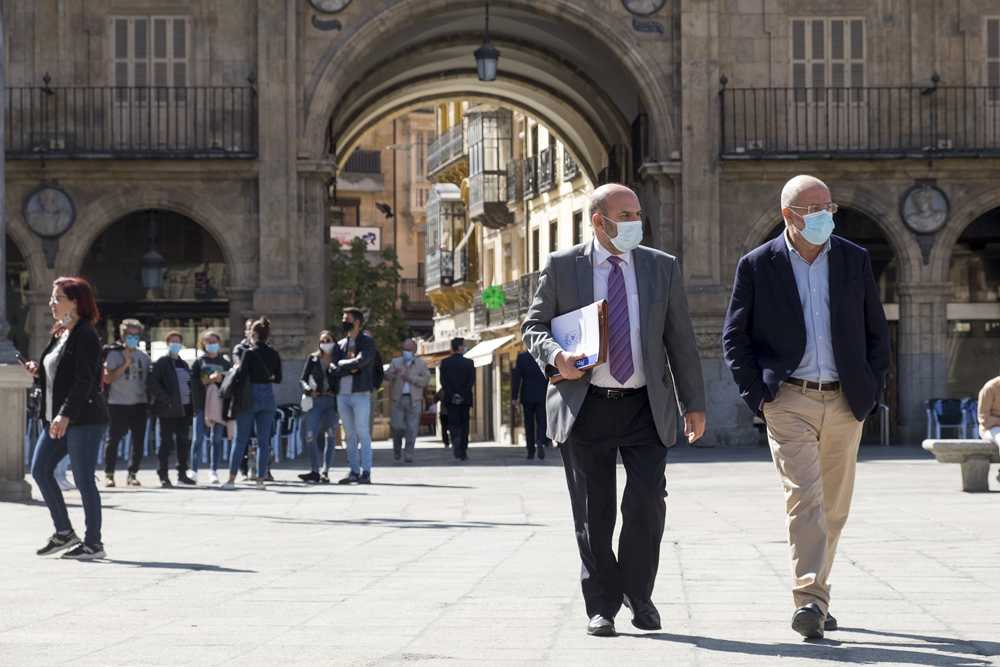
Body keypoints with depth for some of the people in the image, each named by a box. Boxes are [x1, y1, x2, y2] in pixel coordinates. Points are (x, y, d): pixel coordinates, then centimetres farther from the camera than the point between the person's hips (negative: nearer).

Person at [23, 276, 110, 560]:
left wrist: (66, 414, -27)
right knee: (40, 470, 6)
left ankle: (93, 543, 3)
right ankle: (64, 532, 15)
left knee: (84, 480, -5)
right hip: (58, 418, 10)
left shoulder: (86, 335, -13)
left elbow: (84, 380, -21)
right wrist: (37, 371, 4)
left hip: (84, 418, -10)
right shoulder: (60, 335, 16)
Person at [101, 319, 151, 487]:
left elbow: (149, 379, 20)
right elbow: (107, 378, -9)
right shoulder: (114, 354, 0)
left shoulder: (144, 357, 13)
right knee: (113, 439, -2)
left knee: (139, 440, 2)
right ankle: (109, 475, 6)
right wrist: (125, 364, -12)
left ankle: (132, 474, 12)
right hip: (117, 404, -4)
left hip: (139, 403, 4)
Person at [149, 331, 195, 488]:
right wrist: (167, 400, -16)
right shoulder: (161, 363, -3)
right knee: (166, 442, -3)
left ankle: (182, 474, 15)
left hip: (184, 409, 6)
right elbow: (153, 384, -11)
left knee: (183, 442, 7)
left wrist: (191, 404, 10)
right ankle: (163, 476, 1)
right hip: (168, 410, -6)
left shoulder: (183, 364, 18)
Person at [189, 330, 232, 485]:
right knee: (198, 438, -5)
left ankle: (213, 471, 7)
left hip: (219, 404, 1)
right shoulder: (198, 362, 8)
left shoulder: (225, 363, 12)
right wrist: (208, 380, -11)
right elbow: (192, 382, -1)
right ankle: (193, 470, 1)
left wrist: (221, 379, -10)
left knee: (217, 438, 1)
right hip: (201, 404, -1)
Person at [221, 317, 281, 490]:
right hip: (268, 398, 4)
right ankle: (260, 479, 5)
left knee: (240, 439, 3)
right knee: (264, 440, 7)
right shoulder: (274, 354, 2)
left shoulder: (249, 353, -13)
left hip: (251, 396, -4)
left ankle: (231, 479, 4)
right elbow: (278, 379, 7)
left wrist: (235, 370, 6)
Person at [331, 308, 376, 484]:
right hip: (342, 395, 5)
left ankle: (365, 472, -9)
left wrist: (342, 363, -3)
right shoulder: (341, 344, 16)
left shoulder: (367, 342, 1)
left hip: (360, 394, -5)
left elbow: (360, 361, -16)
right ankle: (354, 471, 9)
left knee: (362, 433, -9)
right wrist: (350, 369, -9)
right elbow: (334, 370, 6)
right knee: (349, 435, 5)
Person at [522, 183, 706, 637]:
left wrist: (694, 404, 8)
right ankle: (601, 607, 13)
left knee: (647, 502, -9)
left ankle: (638, 594, 13)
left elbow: (681, 340, 10)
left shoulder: (662, 268, 8)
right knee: (593, 514, 2)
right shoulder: (562, 268, 3)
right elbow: (533, 327, 7)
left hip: (645, 408, 1)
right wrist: (555, 356, -15)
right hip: (585, 408, -1)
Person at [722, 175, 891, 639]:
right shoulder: (757, 266, 0)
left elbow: (877, 332, 13)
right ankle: (810, 601, -23)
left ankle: (815, 598, 23)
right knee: (803, 499, -17)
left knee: (832, 508, 9)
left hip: (844, 404, 3)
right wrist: (757, 396, -5)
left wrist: (872, 391, 6)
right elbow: (734, 338, 3)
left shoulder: (855, 260, 8)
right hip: (789, 401, -3)